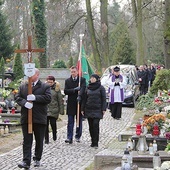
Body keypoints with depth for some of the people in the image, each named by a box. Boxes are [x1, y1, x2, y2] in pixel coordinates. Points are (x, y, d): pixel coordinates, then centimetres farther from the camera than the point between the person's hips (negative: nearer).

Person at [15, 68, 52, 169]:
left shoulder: (45, 87, 2)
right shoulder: (23, 86, 11)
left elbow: (48, 98, -11)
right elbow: (17, 97, 3)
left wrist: (35, 97, -18)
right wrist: (25, 103, -17)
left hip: (40, 119, -1)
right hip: (26, 118, 1)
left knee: (39, 141, 9)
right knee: (27, 141, -2)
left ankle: (37, 159, 23)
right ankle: (26, 162, -6)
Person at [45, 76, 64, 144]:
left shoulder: (56, 89, 3)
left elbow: (60, 100, 4)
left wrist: (61, 110, -1)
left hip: (54, 110, -1)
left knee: (53, 123, -3)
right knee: (45, 125, 0)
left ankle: (54, 135, 25)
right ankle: (46, 139, 9)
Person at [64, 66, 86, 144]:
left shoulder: (82, 80, 0)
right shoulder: (67, 81, 8)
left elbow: (83, 89, -17)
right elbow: (65, 91, -3)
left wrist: (79, 96, -35)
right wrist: (74, 89, -16)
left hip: (79, 103, -1)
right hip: (71, 104, 1)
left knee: (79, 121, 8)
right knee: (70, 122, -2)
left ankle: (78, 136, 20)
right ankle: (69, 138, -3)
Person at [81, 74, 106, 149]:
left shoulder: (101, 88, 0)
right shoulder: (88, 88, 12)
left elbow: (103, 99, -2)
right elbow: (84, 99, 15)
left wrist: (103, 109, -8)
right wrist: (82, 109, 11)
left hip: (97, 110, -5)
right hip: (89, 109, 5)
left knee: (95, 124, -13)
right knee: (91, 126, 6)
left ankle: (96, 143, -11)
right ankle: (93, 142, 16)